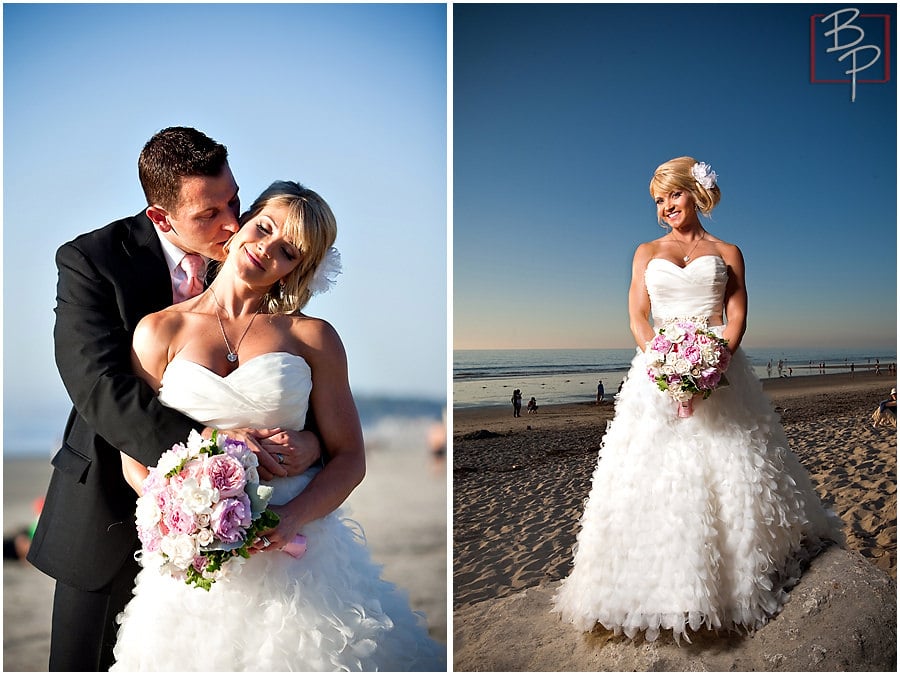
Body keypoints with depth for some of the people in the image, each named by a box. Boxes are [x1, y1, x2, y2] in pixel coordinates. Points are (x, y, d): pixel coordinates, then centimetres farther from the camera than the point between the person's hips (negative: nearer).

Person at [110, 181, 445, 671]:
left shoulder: (313, 337, 1)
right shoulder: (160, 331, 4)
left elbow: (349, 457, -1)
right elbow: (134, 456, 3)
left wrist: (293, 517, -17)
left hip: (296, 550, 0)